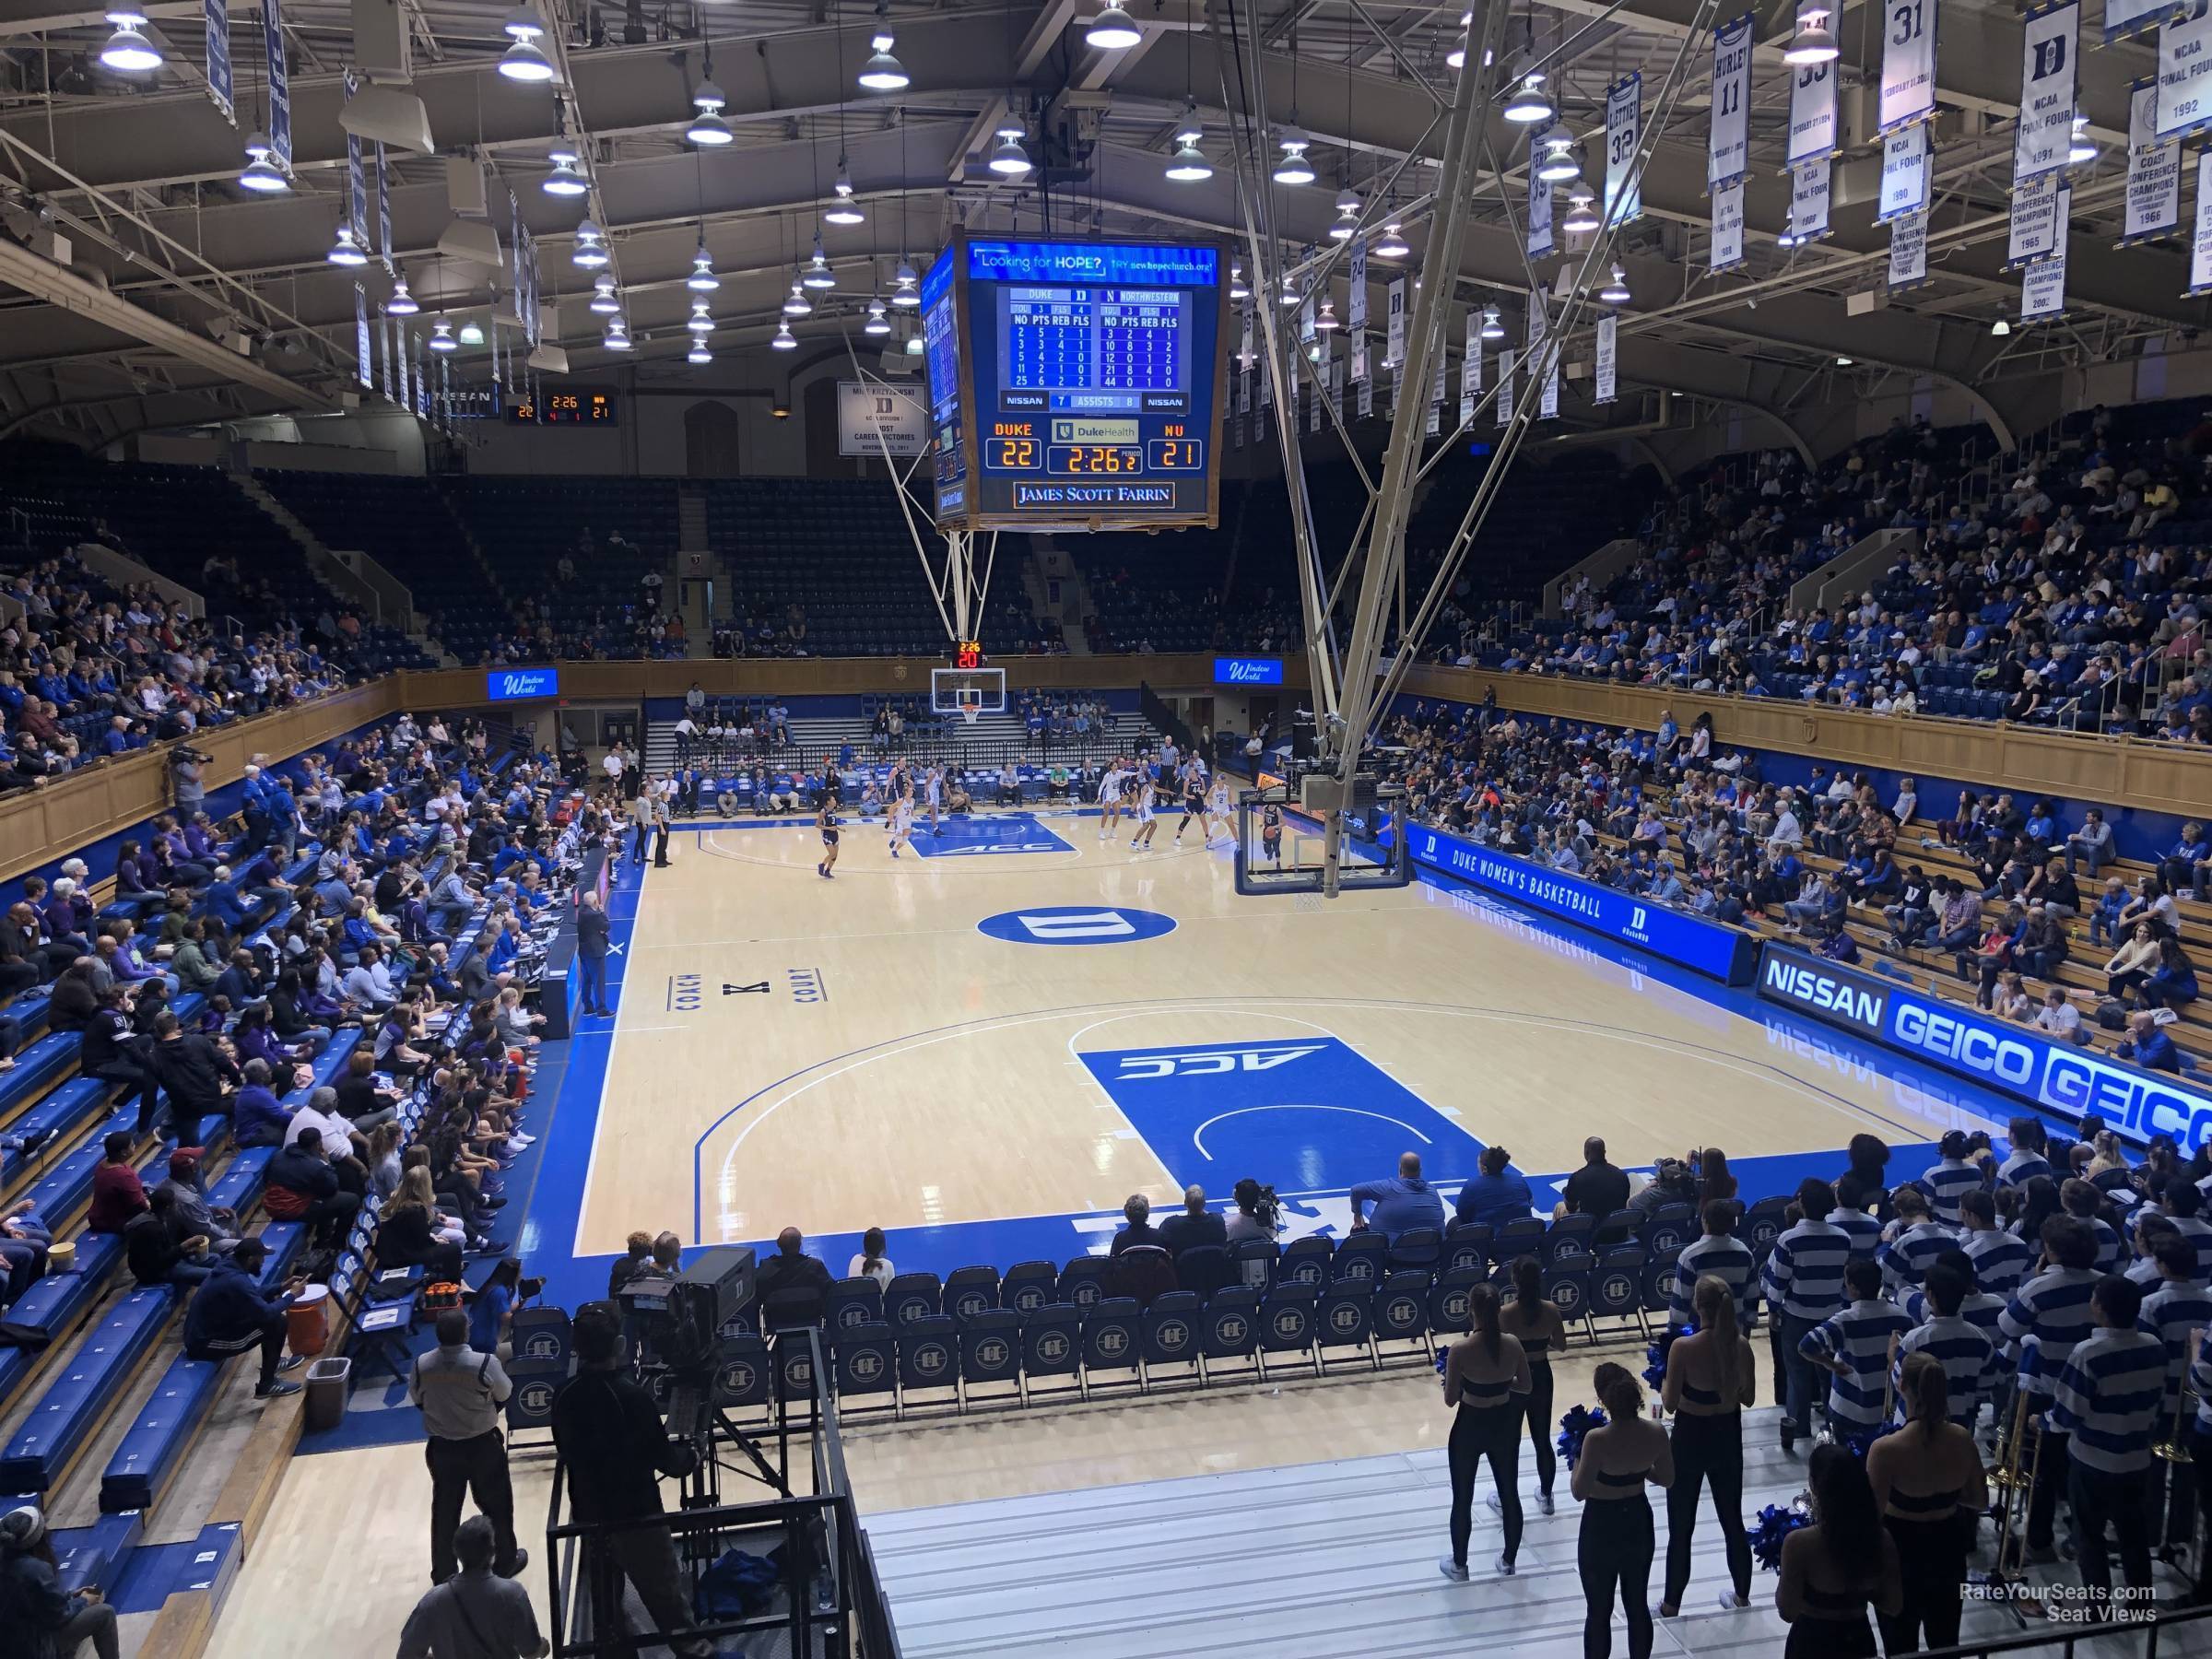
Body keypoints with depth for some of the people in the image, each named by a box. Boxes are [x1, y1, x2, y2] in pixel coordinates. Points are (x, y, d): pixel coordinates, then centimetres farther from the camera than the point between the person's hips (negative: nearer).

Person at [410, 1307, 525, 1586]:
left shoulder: (421, 1365, -16)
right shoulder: (485, 1363, -26)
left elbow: (416, 1398, 4)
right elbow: (504, 1394, -8)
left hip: (441, 1447, 3)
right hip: (483, 1446, -3)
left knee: (444, 1511, 17)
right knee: (496, 1505, 17)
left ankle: (443, 1574, 29)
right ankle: (505, 1561, 31)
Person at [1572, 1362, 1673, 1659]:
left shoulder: (1597, 1440, -29)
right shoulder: (1656, 1433, -15)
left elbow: (1580, 1491, -19)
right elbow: (1667, 1479, 1)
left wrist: (1577, 1456, -5)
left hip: (1602, 1528, -4)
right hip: (1639, 1523, 4)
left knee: (1599, 1610, 13)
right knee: (1638, 1604, 22)